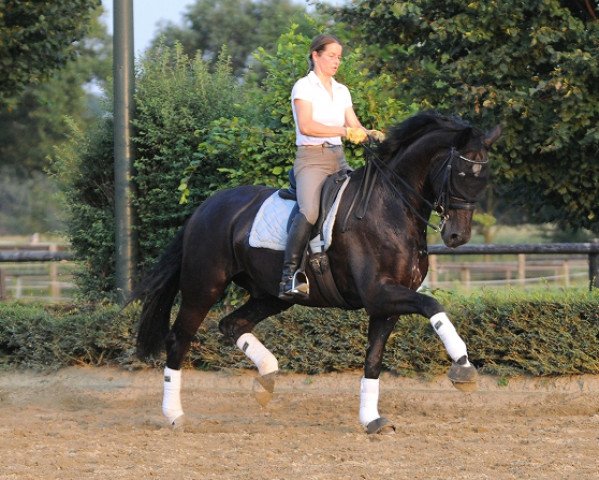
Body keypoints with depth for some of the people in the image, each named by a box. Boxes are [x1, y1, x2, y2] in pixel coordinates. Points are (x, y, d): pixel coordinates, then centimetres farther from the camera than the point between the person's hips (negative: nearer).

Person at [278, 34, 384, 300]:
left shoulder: (341, 91, 19)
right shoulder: (304, 86, -1)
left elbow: (355, 127, 14)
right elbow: (306, 126, -15)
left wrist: (371, 135, -9)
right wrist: (345, 131, -22)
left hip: (338, 158, 7)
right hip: (312, 158, -7)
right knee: (309, 211, -30)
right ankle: (289, 276, -33)